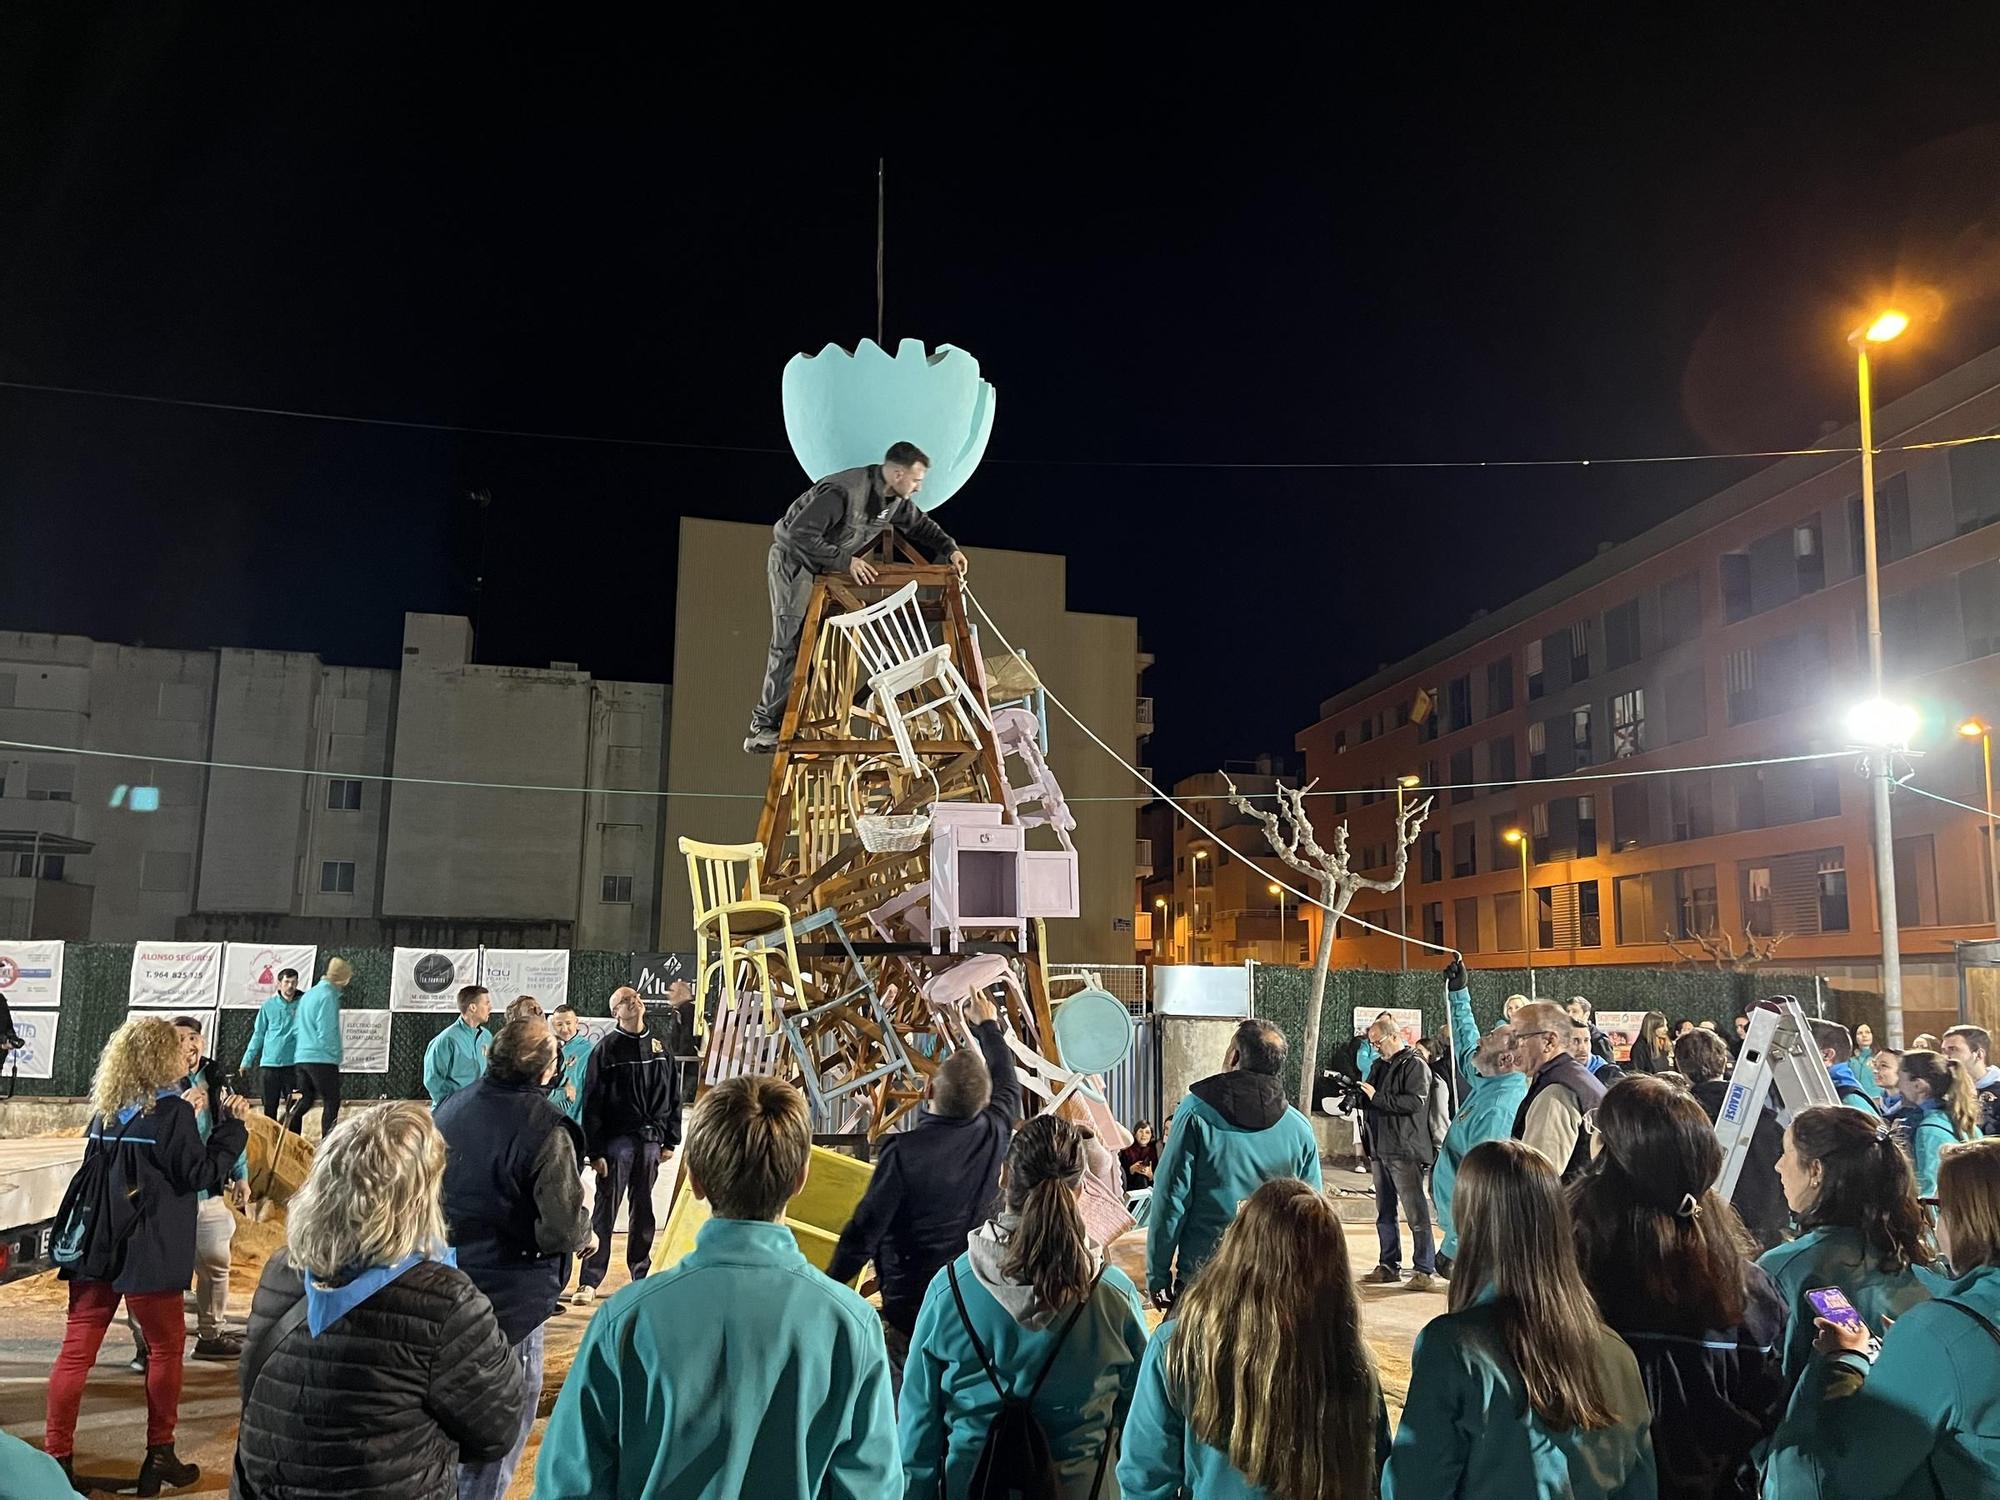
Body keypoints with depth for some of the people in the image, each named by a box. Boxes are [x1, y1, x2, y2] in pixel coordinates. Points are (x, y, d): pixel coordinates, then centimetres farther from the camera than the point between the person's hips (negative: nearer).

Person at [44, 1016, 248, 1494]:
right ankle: (160, 1455, 15)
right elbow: (202, 1174, -13)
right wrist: (232, 1127, -6)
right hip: (148, 1254, -6)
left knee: (77, 1348, 9)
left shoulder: (106, 1111, 7)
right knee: (166, 1346, 9)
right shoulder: (172, 1113, -14)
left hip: (95, 1245, 6)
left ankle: (56, 1454, 10)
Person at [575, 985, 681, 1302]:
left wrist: (670, 1140, 7)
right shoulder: (606, 1049, -3)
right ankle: (589, 1281, 4)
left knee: (643, 1211, 12)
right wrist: (595, 1151, -11)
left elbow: (674, 1096, 13)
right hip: (617, 1141, -4)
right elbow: (592, 1103, -6)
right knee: (605, 1212, -2)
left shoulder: (659, 1048, 10)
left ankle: (641, 1276, 22)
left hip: (651, 1140, 4)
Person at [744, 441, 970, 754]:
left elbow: (920, 525, 13)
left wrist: (950, 549, -2)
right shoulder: (843, 492, -32)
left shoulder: (896, 498, -5)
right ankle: (764, 728, -13)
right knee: (791, 643, -15)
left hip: (830, 569, 8)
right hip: (793, 561, -8)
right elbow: (800, 535, -33)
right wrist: (845, 560, -34)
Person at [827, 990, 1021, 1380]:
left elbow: (864, 1232, -16)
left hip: (911, 1312, -5)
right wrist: (987, 1025, 29)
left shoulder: (903, 1152, -23)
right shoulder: (993, 1136, -8)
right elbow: (1008, 1085, 14)